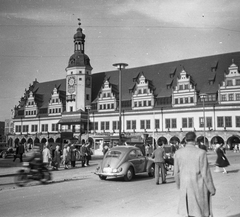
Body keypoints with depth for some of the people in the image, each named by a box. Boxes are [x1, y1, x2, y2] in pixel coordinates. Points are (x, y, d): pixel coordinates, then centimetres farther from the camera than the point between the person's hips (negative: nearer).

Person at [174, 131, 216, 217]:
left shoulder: (178, 153, -5)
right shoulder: (201, 153, -16)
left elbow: (176, 172, 2)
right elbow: (206, 173, -14)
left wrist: (179, 185, 19)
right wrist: (212, 189, -2)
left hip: (185, 186, 3)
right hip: (199, 187, -3)